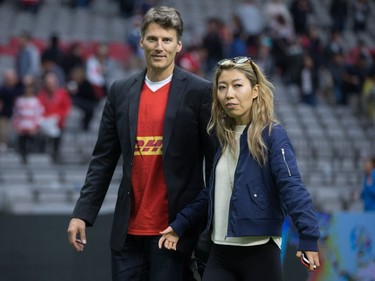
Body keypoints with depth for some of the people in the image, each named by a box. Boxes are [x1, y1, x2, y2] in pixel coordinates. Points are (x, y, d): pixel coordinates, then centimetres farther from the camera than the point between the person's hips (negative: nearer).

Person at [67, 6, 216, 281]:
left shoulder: (200, 91, -3)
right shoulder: (121, 91, 9)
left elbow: (215, 160, -1)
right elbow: (103, 160, 11)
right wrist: (82, 214, 4)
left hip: (175, 228, -4)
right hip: (129, 229, 4)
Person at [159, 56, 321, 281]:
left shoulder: (272, 135, -10)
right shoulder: (222, 136, 10)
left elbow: (291, 186, -21)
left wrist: (308, 236, -32)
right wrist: (180, 225, 17)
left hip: (259, 252, -6)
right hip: (220, 254, 6)